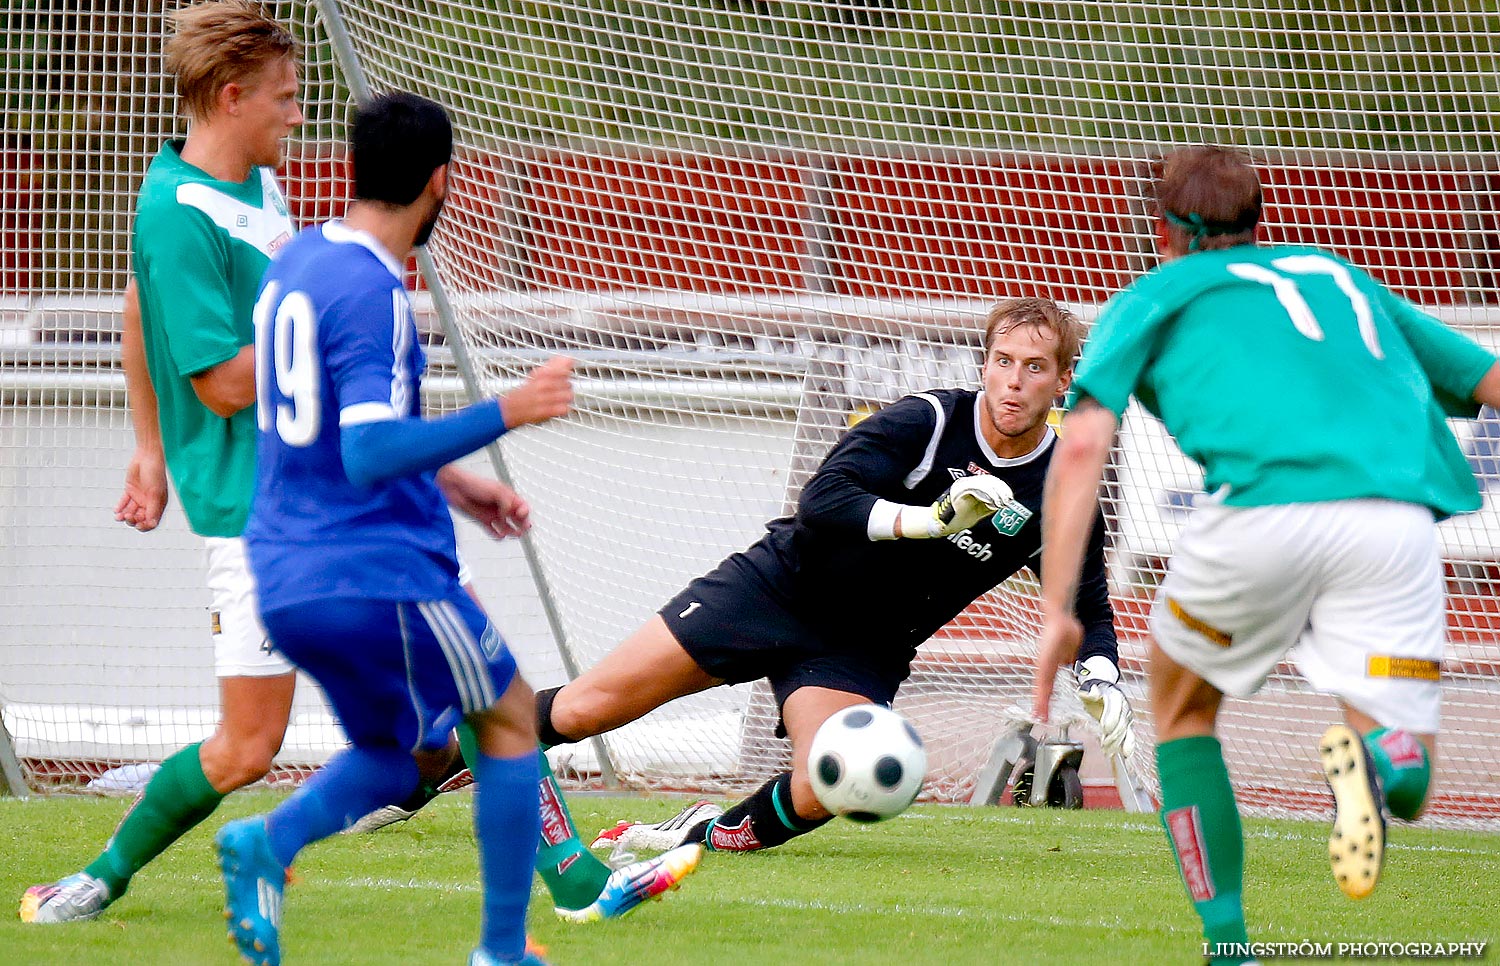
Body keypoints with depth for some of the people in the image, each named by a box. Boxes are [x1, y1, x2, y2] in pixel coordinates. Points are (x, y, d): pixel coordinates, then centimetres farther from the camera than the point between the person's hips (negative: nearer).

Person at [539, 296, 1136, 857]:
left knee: (819, 796, -25)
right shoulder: (929, 420, -16)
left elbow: (1088, 608, 7)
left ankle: (708, 836, 4)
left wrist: (1100, 678, -14)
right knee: (585, 711, -10)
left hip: (861, 653, 2)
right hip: (783, 584, -2)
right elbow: (821, 500, -25)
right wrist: (929, 519, -39)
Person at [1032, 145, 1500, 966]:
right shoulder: (1344, 279, 34)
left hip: (1266, 505, -2)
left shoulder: (1155, 296, 23)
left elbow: (1081, 445, 7)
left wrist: (1056, 611, 4)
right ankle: (1375, 757, -25)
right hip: (1399, 515, 2)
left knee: (1182, 708, 26)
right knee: (1406, 779, 12)